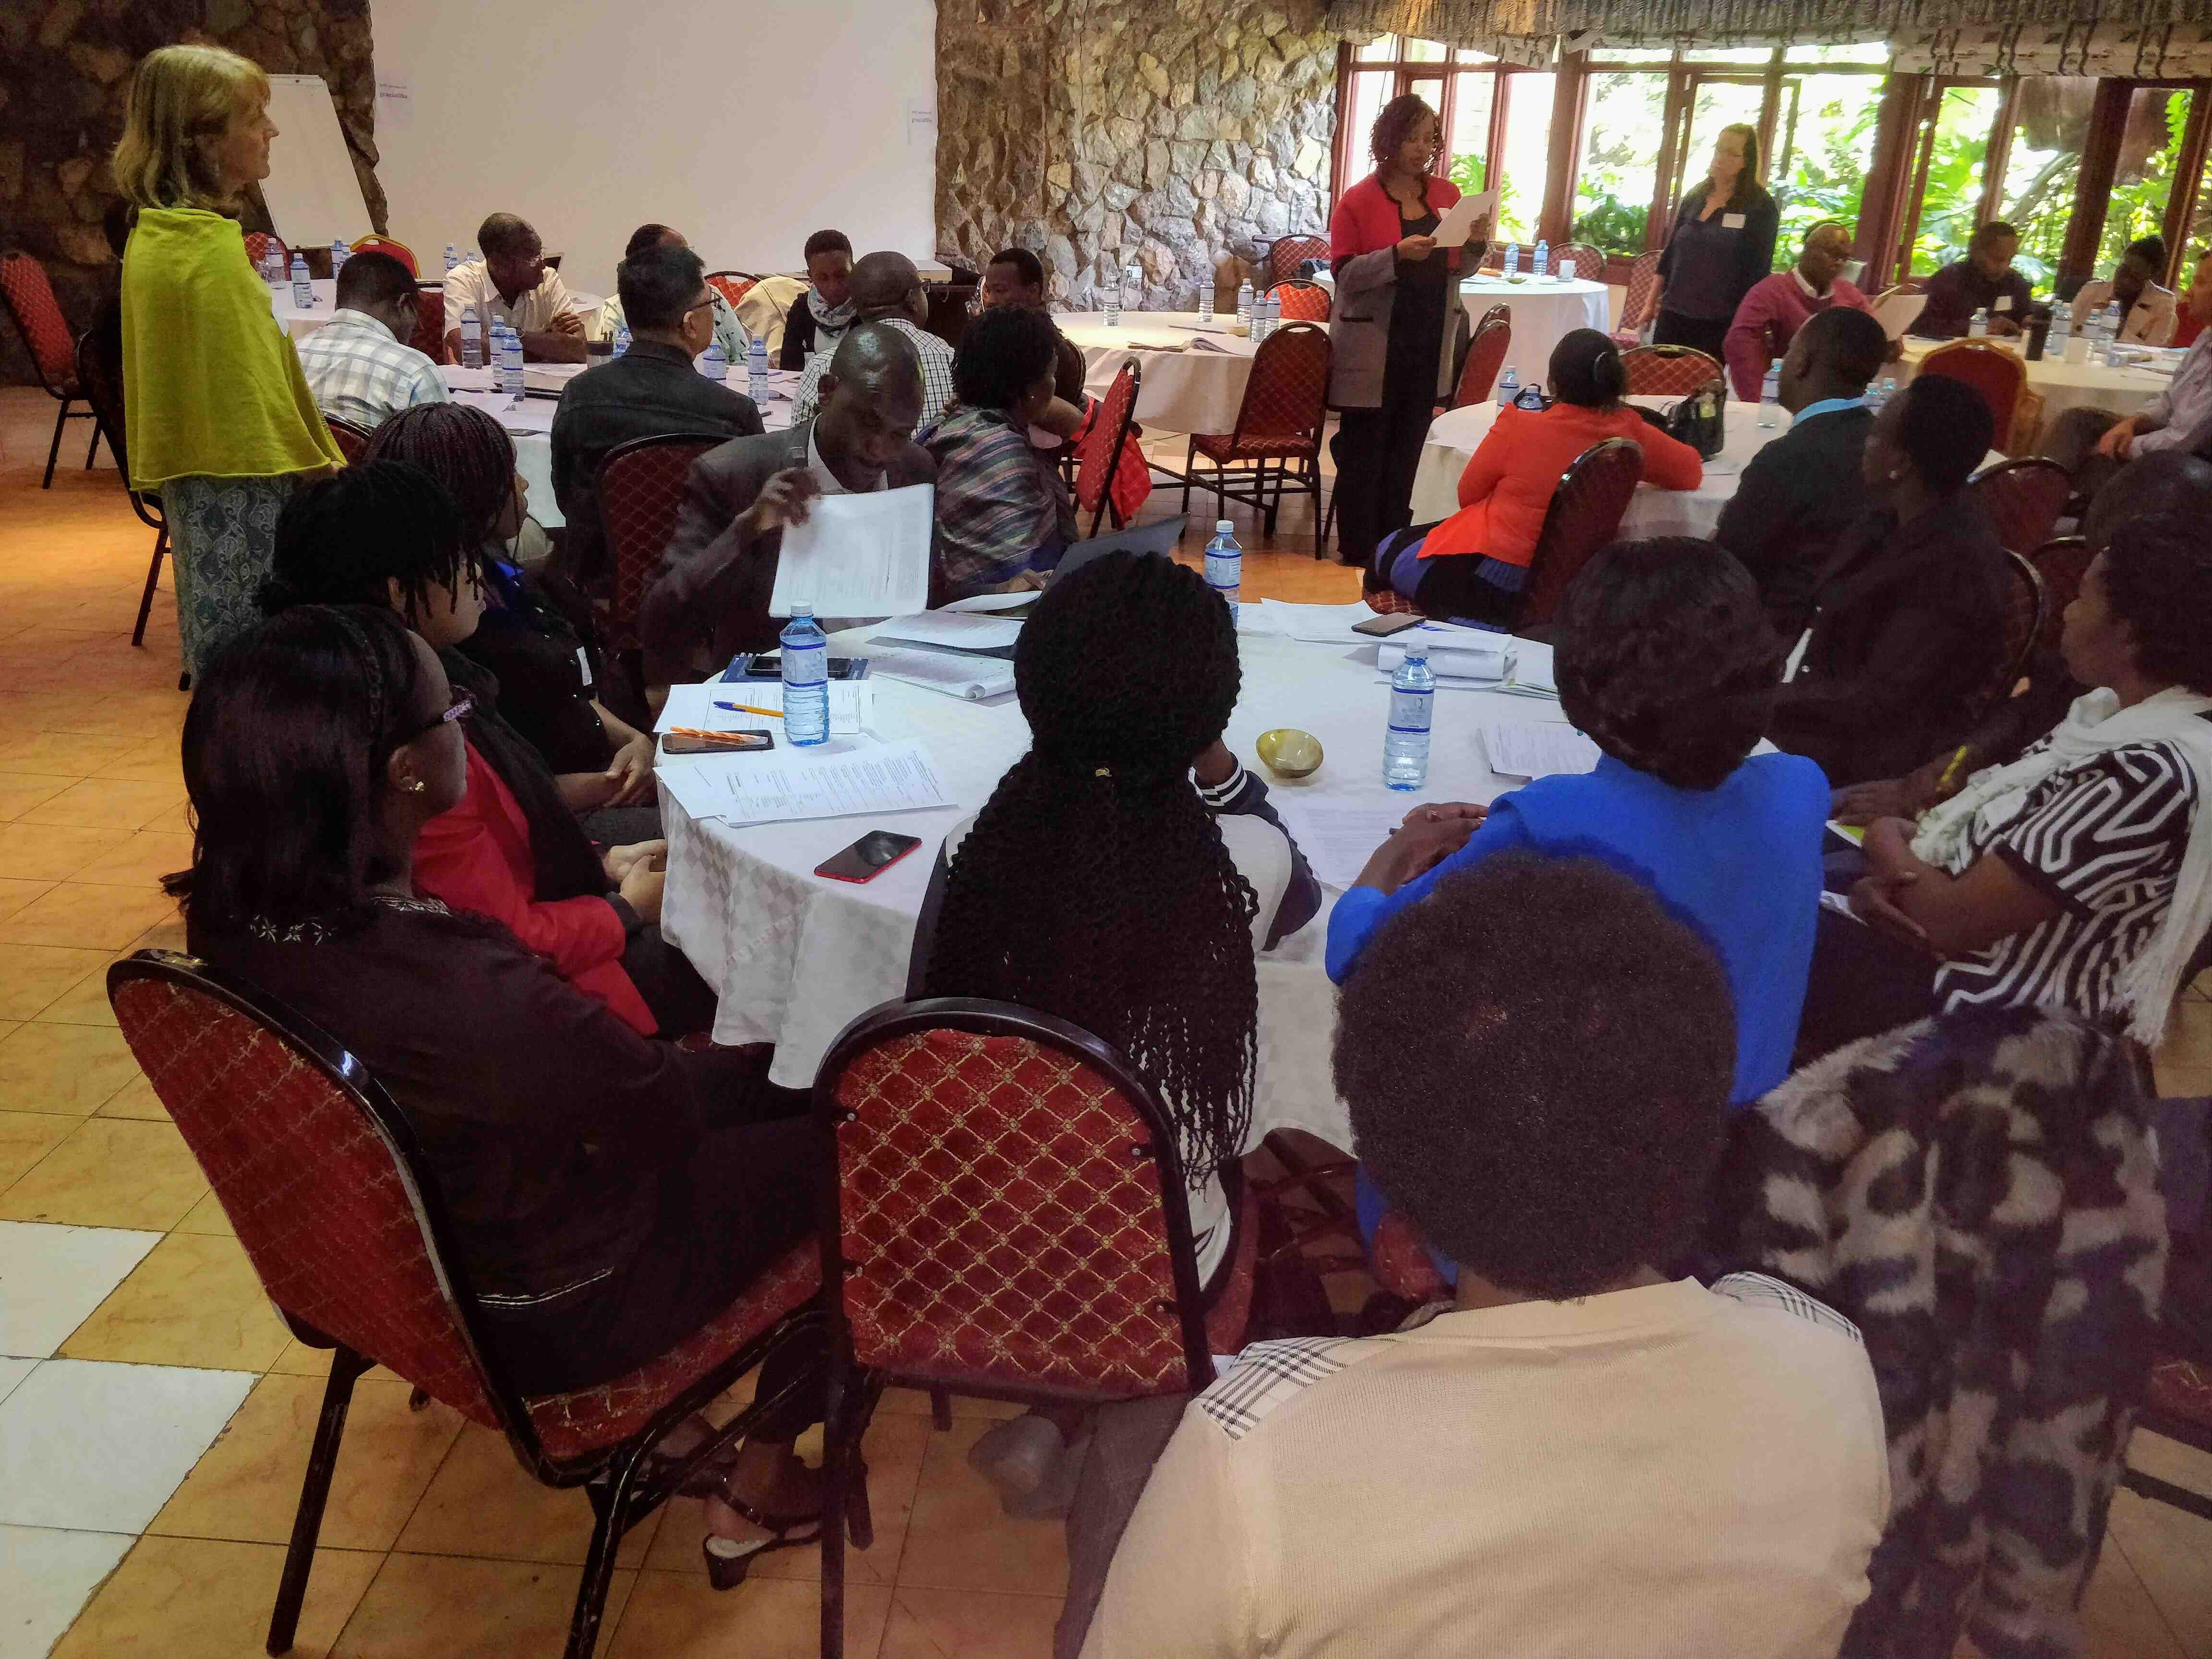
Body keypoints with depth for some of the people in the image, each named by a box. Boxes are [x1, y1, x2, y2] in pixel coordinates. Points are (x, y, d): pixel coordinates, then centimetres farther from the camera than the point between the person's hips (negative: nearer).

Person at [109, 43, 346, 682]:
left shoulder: (149, 238, 11)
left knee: (214, 650, 17)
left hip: (189, 482, 10)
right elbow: (262, 389, -18)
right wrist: (323, 476, -10)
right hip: (245, 486, -10)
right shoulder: (215, 250, -18)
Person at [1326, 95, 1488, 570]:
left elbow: (1459, 269, 15)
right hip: (1373, 348, -5)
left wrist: (1474, 245, -6)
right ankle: (1358, 552, 10)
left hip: (1428, 345, 5)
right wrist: (1398, 254, -25)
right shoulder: (1359, 200, -6)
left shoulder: (1447, 195, 9)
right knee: (1364, 451, 0)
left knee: (1406, 450, 11)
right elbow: (1344, 273, -12)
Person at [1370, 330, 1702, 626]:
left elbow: (1468, 494, -4)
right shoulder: (1629, 432, -8)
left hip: (1494, 588, -6)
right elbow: (1690, 472, 9)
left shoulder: (1519, 428, -19)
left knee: (1390, 551, 21)